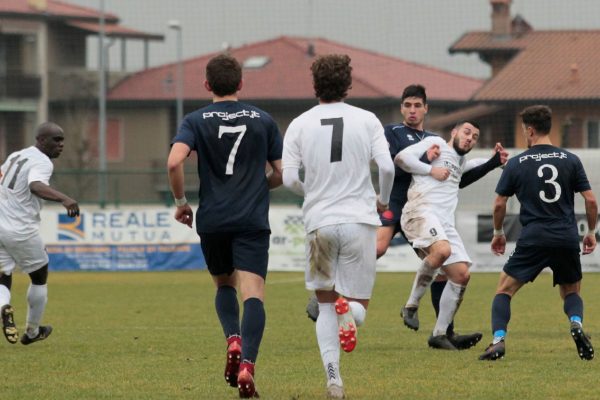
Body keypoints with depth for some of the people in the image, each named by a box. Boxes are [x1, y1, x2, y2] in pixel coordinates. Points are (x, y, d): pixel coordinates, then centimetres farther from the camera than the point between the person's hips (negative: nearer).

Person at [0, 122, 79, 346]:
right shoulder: (42, 162, -13)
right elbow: (36, 186, -34)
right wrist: (64, 199, -49)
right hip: (22, 231, -6)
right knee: (39, 277, 16)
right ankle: (32, 332, 27)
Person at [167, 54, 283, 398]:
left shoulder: (197, 121, 1)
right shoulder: (263, 120, 5)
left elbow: (175, 162, -14)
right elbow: (282, 173, 7)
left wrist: (181, 202, 0)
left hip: (212, 221, 1)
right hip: (253, 221, -1)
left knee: (224, 284, 24)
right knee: (253, 293, -8)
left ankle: (233, 340, 0)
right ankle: (247, 364, -26)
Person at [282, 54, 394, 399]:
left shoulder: (300, 125, 3)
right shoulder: (366, 120, 1)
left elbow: (289, 179, -2)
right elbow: (387, 166, -7)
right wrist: (383, 200, 13)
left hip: (319, 223, 1)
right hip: (360, 220, -1)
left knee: (325, 304, 15)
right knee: (359, 304, 10)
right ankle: (349, 310, -29)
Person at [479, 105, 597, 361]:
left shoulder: (516, 164, 2)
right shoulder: (570, 160, 5)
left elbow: (499, 204, 5)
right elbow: (590, 200, 3)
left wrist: (498, 232, 21)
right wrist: (591, 232, 16)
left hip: (533, 239, -2)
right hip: (567, 239, 2)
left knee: (504, 291, 9)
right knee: (571, 292, 20)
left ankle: (498, 340, -12)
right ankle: (576, 324, -12)